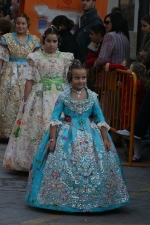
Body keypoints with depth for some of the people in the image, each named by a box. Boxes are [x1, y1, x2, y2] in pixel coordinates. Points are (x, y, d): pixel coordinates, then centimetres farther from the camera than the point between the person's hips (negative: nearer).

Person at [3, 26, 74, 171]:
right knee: (37, 128, -2)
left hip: (60, 97, 1)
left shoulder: (65, 58, 6)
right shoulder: (36, 58, 0)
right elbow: (30, 80, 1)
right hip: (40, 97, -1)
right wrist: (25, 101, -1)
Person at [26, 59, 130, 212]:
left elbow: (100, 119, 6)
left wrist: (105, 139, -1)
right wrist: (52, 139, -11)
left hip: (90, 136, 2)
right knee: (63, 167, -10)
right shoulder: (64, 96, -2)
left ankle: (93, 199, 7)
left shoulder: (92, 97, 3)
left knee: (93, 167, -6)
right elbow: (55, 118, -3)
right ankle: (63, 199, 3)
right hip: (68, 137, -1)